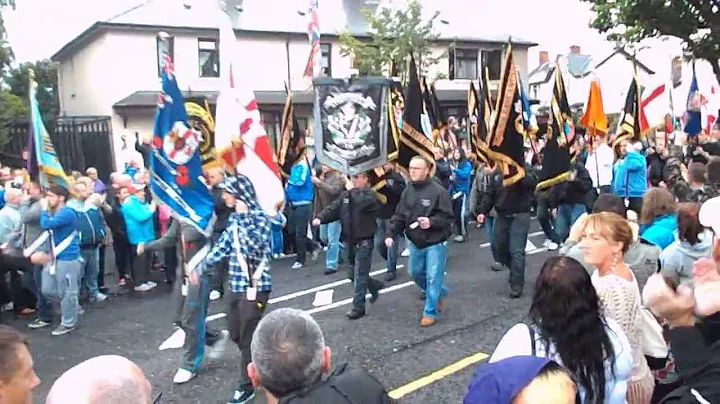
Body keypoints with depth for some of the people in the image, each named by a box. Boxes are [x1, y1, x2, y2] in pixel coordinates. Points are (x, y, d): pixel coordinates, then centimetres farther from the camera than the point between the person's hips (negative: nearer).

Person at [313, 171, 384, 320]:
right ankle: (374, 286, 42)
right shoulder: (346, 195, 10)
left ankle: (358, 307, 6)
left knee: (359, 275, -3)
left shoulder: (370, 194, -11)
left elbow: (362, 202, -34)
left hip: (363, 242, -7)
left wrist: (352, 190, -19)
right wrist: (320, 218, -16)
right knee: (354, 274, 18)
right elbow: (333, 209, 2)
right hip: (349, 241, 7)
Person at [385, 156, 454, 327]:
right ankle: (439, 293, 42)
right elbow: (399, 216, 5)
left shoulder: (438, 191, -16)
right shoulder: (407, 191, 3)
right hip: (415, 242, 7)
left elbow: (447, 217, -16)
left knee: (433, 277, -2)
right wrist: (391, 234, -7)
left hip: (435, 243, -7)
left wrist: (431, 222, -31)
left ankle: (430, 312, 12)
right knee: (415, 273, 18)